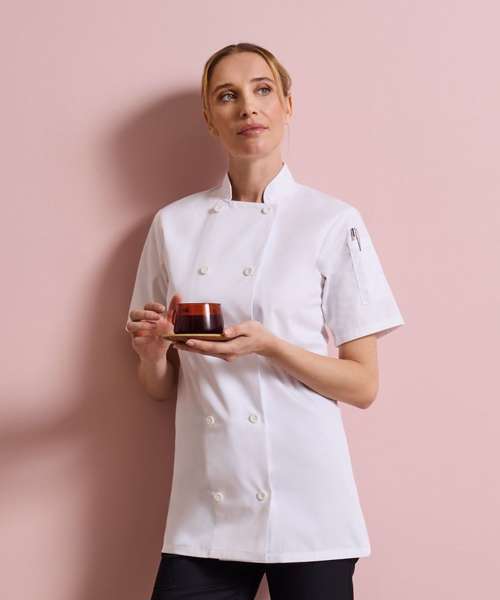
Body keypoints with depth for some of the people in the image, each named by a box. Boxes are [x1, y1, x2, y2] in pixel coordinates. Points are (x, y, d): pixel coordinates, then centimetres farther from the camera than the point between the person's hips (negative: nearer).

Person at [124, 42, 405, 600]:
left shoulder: (334, 222, -2)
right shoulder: (174, 224, 6)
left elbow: (362, 385, -3)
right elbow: (160, 387, 11)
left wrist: (268, 346, -17)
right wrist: (153, 349, -11)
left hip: (305, 505, -2)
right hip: (205, 510, 2)